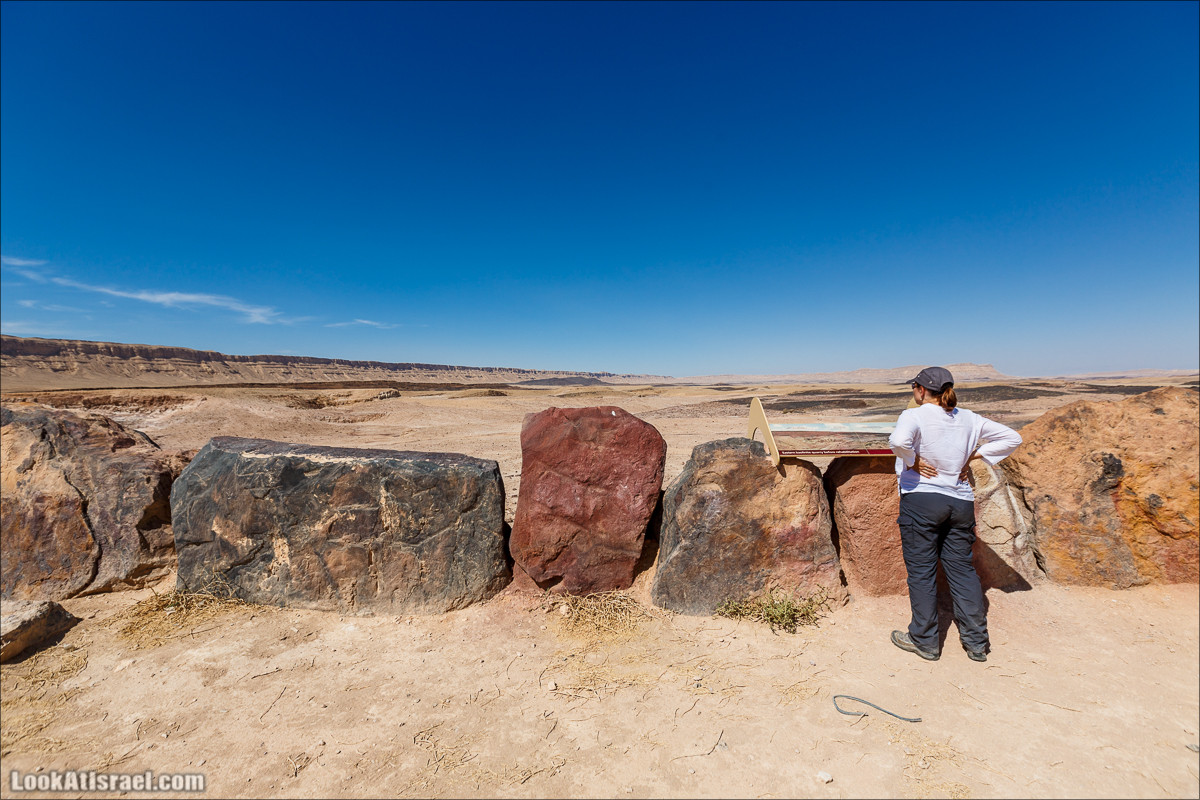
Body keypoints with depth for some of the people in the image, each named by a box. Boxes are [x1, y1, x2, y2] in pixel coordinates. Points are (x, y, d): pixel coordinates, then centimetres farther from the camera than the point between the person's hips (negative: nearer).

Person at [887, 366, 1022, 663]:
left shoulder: (914, 416, -11)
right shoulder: (969, 419, 8)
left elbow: (898, 441, -32)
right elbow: (1012, 437, 15)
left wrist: (912, 460, -13)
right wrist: (974, 455, 9)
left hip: (921, 500, -5)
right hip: (961, 502, 6)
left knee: (921, 570, 5)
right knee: (962, 569, 15)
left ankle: (924, 641, 17)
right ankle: (977, 643, 23)